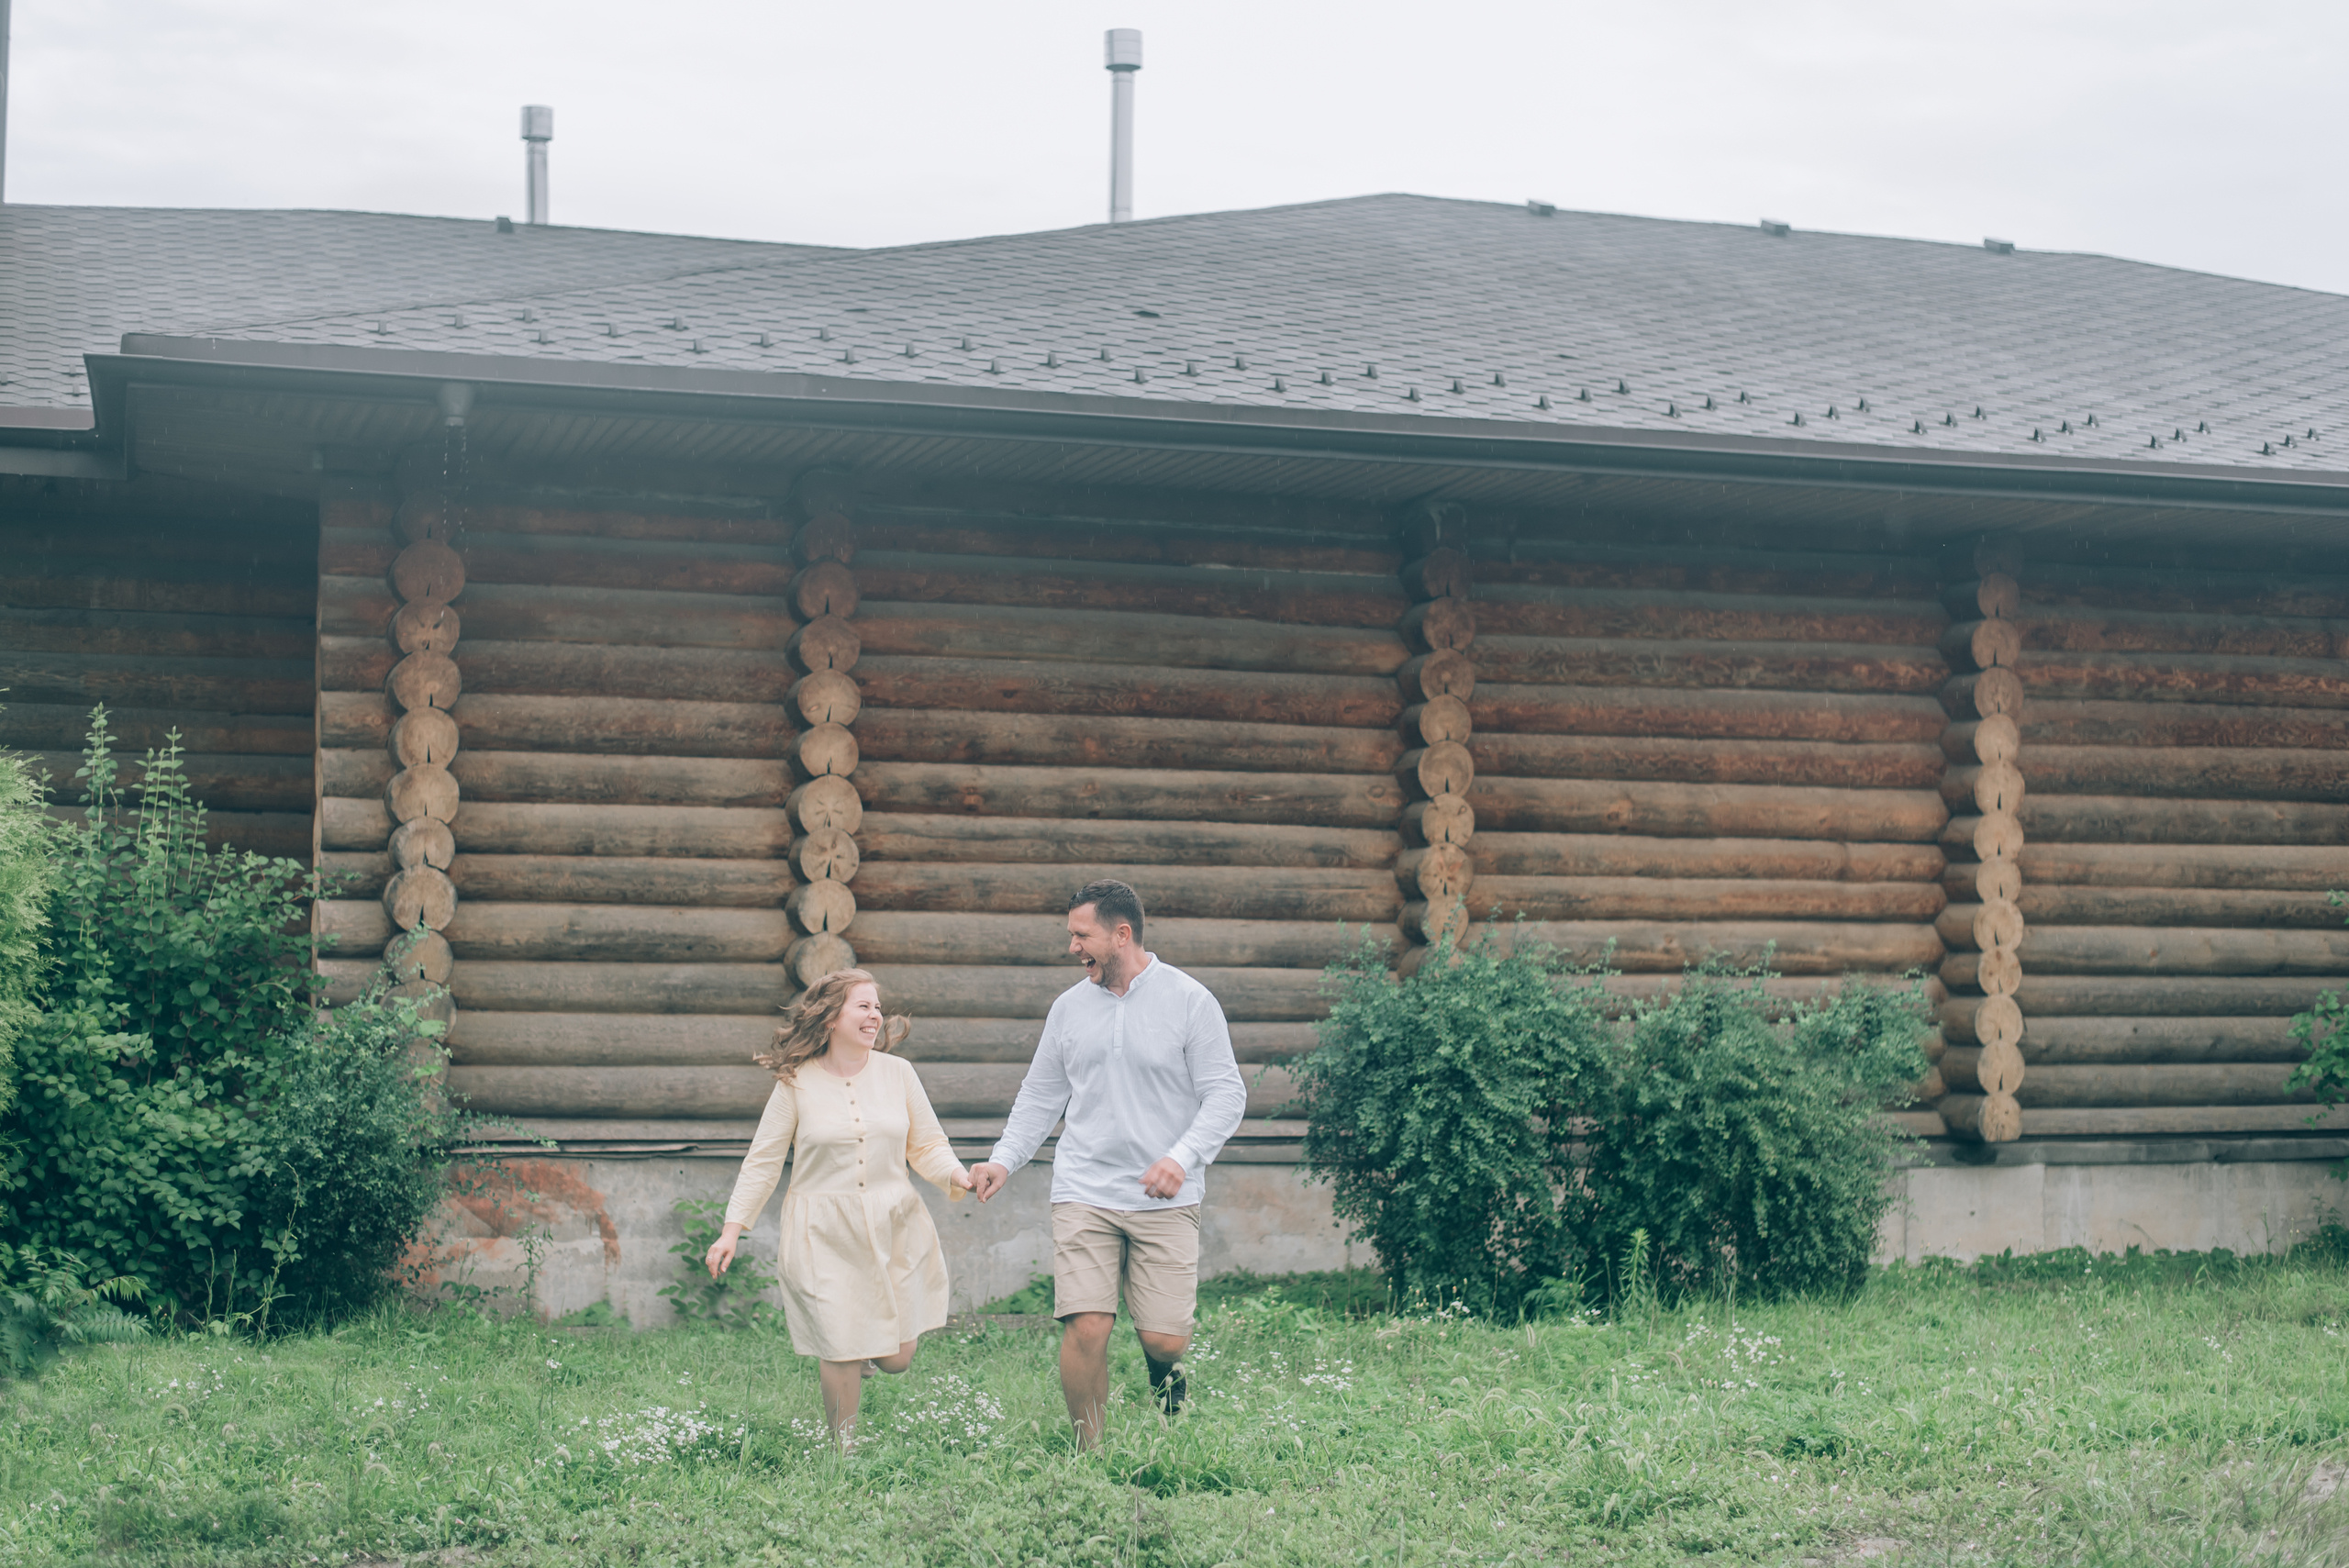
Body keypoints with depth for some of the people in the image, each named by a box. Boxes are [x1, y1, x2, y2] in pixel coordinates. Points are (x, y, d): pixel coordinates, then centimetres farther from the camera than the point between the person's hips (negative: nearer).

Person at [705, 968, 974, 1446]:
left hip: (894, 1227, 3)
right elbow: (763, 1161, 5)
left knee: (897, 1358, 2)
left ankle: (866, 1351, 37)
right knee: (842, 1356, -7)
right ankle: (843, 1450, 14)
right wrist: (732, 1229, 2)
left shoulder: (897, 1073, 4)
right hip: (825, 1235, -3)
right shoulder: (796, 1083, -2)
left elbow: (927, 1146, 9)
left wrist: (955, 1175, -12)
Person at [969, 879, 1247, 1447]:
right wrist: (1004, 1160, 3)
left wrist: (1182, 1157, -18)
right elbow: (1040, 1096, 17)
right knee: (1086, 1329, -11)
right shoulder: (1070, 1006, 10)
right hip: (1084, 1193, 2)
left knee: (1163, 1338, -5)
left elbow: (1226, 1096, -3)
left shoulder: (1189, 1000, -1)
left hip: (1165, 1202, -2)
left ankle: (1166, 1377, 31)